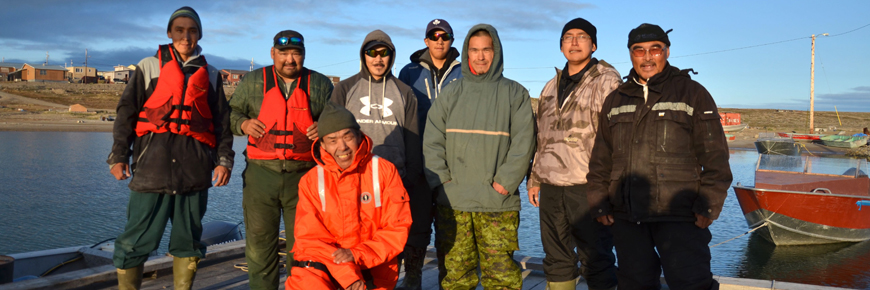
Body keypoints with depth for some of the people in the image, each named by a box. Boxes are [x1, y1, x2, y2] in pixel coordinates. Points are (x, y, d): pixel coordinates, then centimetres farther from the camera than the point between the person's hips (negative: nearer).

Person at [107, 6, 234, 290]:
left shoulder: (210, 74, 16)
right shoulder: (149, 66, 12)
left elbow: (222, 120, 14)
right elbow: (127, 112, 7)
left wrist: (224, 159, 2)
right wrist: (118, 155, -3)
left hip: (195, 168, 2)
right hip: (153, 163, -2)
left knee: (188, 240, 7)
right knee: (136, 239, -4)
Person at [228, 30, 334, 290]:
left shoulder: (321, 84, 8)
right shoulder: (252, 81, 9)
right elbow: (231, 112, 15)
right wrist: (243, 124, -7)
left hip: (303, 176, 0)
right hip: (261, 174, 1)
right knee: (259, 239, 4)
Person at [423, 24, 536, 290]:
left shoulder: (515, 94, 6)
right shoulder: (450, 94, 12)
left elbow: (523, 143, -1)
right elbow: (432, 141, 8)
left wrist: (505, 182, -10)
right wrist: (442, 181, -3)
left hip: (498, 203, -2)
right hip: (451, 202, 2)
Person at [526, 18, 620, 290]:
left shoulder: (607, 82, -3)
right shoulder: (551, 87, 18)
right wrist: (534, 178, 18)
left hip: (588, 187, -6)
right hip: (551, 188, 7)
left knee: (596, 262, 0)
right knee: (556, 260, 15)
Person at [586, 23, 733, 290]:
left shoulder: (692, 93, 4)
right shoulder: (615, 101, 15)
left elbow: (715, 156, 0)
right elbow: (600, 160, 15)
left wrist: (708, 206, -7)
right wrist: (599, 203, 8)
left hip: (679, 217, -4)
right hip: (626, 218, 4)